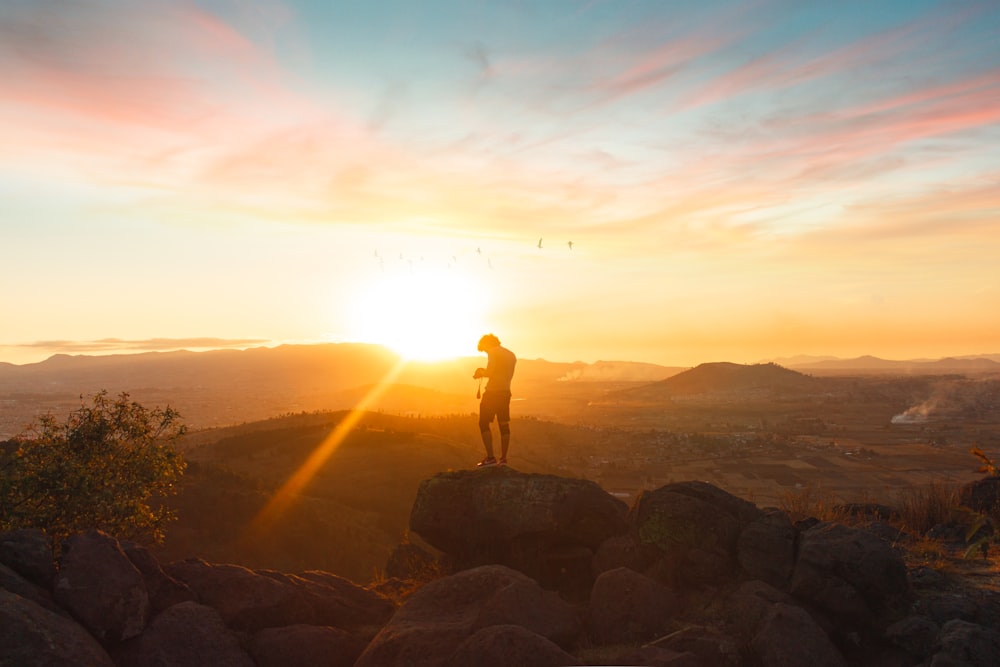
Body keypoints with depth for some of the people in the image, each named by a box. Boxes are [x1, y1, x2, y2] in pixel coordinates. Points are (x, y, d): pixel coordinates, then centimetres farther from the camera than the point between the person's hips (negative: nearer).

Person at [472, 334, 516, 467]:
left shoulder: (493, 352, -7)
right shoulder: (511, 355, 18)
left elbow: (489, 372, -19)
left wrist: (480, 372, 2)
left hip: (493, 391, -8)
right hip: (506, 391, 8)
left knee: (484, 423, -2)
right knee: (504, 424, 10)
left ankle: (490, 457, -9)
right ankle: (503, 458, 10)